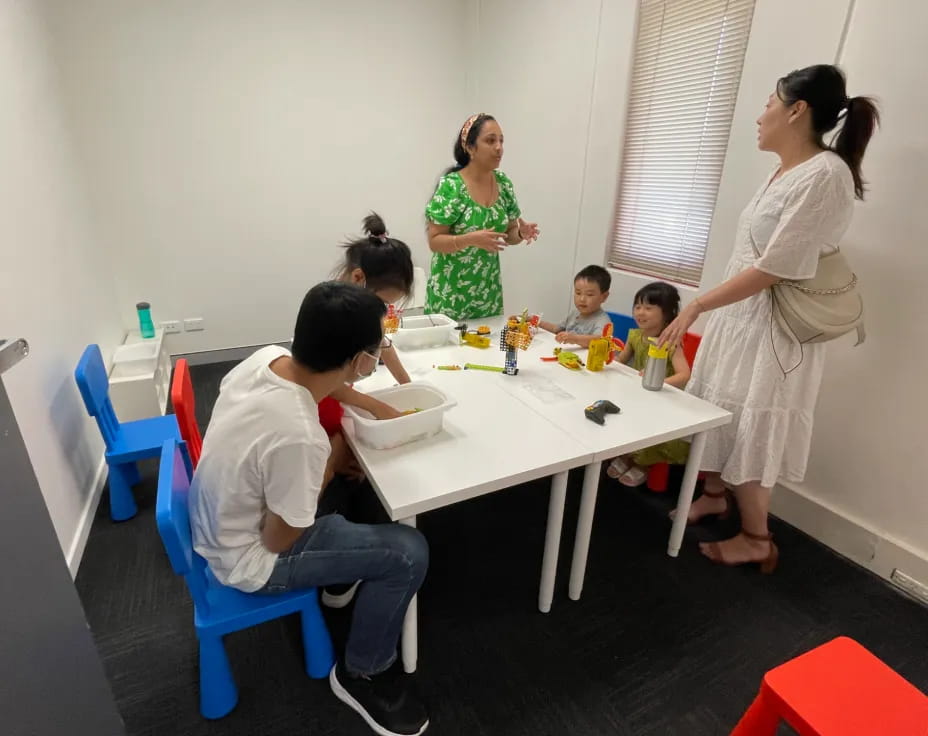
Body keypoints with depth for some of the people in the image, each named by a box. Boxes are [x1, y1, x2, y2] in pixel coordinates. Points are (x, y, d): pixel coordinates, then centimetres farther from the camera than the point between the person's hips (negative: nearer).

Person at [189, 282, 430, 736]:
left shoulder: (267, 357, -17)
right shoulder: (300, 438, -39)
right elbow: (279, 541, -22)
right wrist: (330, 462, -13)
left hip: (216, 521, 8)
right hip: (248, 559, -8)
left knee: (347, 470, 19)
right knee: (408, 553, -9)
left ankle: (341, 572, 36)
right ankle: (360, 675, 15)